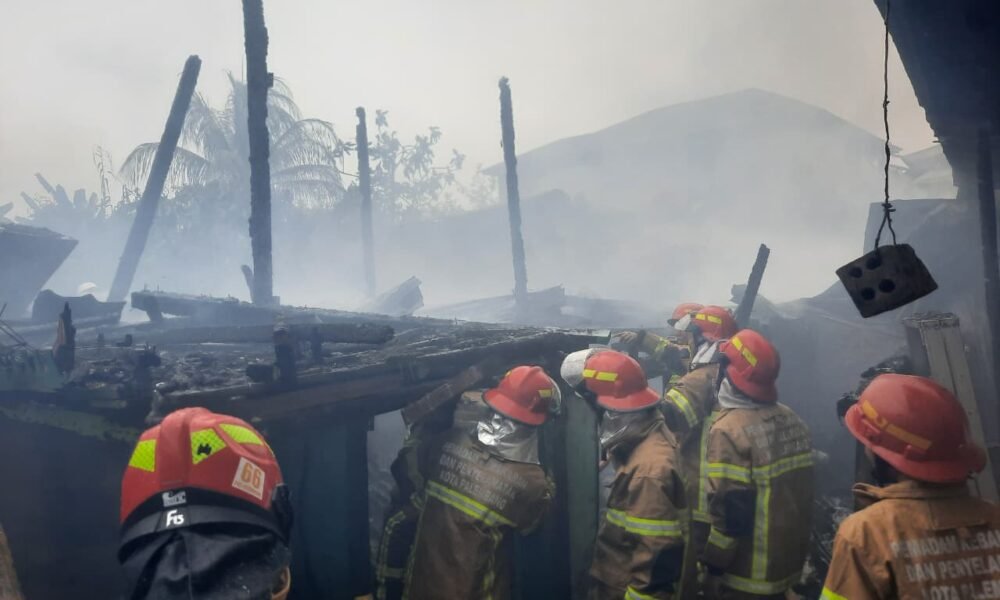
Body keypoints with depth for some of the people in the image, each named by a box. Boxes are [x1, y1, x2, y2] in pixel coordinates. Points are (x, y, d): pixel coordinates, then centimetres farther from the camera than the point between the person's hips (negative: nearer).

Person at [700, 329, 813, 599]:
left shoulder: (729, 430, -23)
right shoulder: (792, 420, 2)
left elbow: (731, 511, -24)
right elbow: (798, 493, 10)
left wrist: (713, 565, -14)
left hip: (746, 576, -7)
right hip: (789, 562, 7)